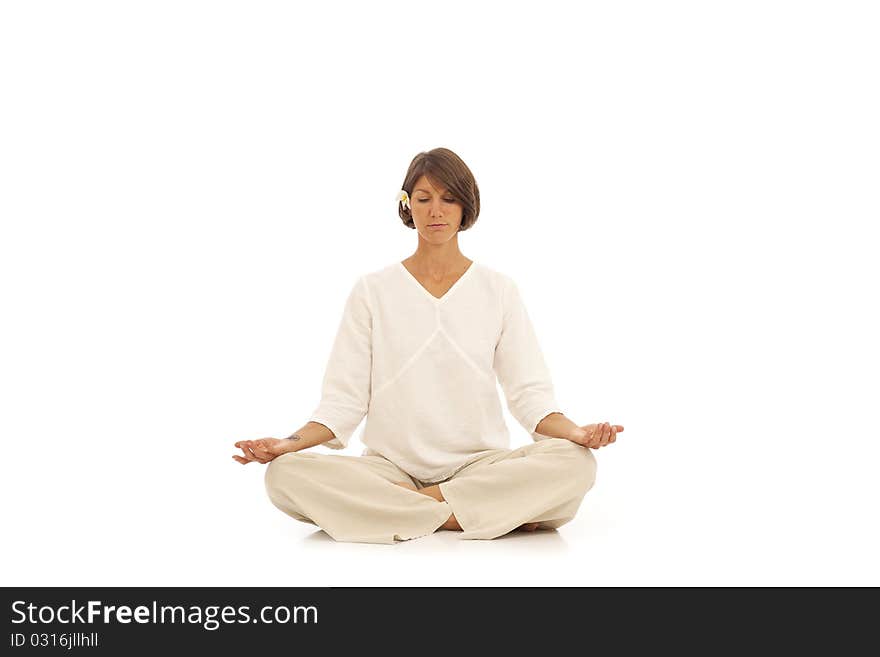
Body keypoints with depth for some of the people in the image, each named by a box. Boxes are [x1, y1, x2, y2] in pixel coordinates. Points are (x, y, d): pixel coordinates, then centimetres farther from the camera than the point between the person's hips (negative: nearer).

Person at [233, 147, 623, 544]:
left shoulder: (498, 289, 9)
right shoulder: (371, 291, 8)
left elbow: (529, 391, 3)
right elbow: (344, 398, 3)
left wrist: (575, 432, -18)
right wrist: (289, 443, -15)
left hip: (479, 464, 0)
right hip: (390, 465, 0)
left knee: (575, 463, -29)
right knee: (285, 475, -30)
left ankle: (396, 508, -18)